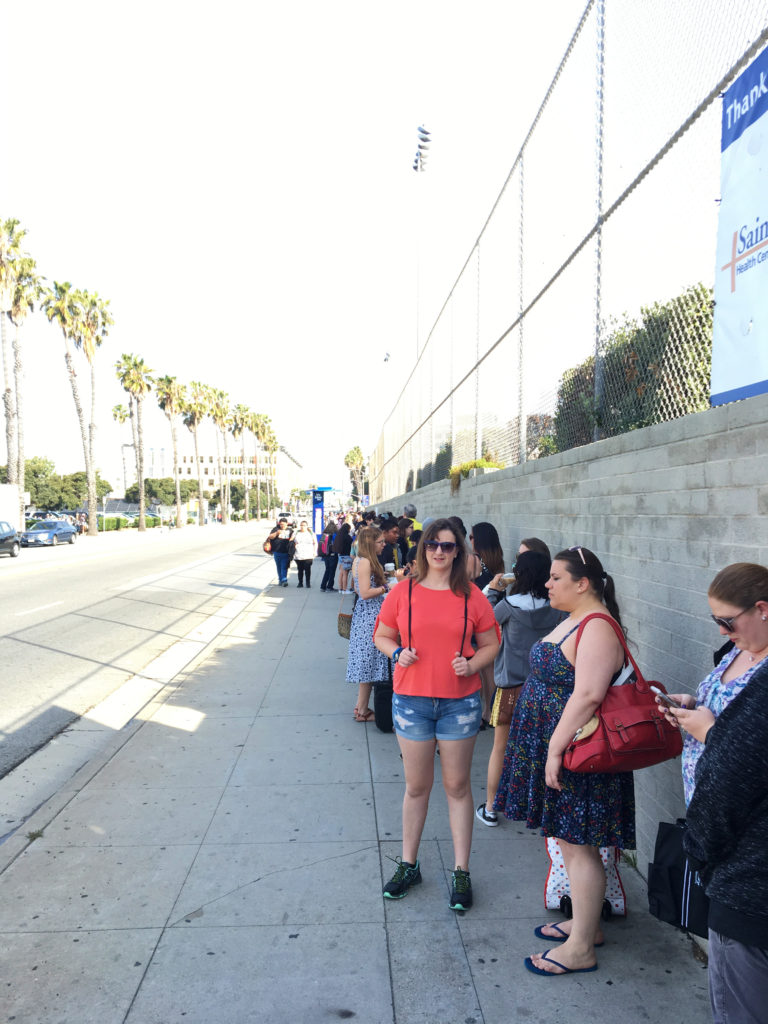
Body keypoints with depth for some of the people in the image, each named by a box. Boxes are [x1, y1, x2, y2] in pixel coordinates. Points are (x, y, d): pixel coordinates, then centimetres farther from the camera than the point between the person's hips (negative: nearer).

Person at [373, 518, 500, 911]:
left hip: (460, 701, 0)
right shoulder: (403, 591, -1)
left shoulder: (471, 596, -2)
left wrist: (472, 664, -13)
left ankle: (461, 872, 24)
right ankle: (408, 864, 31)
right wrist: (397, 653, -11)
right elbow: (381, 635, 8)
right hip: (411, 700, 0)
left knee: (457, 786, 10)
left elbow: (491, 644, 5)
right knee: (416, 786, 12)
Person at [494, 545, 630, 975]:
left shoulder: (597, 628, -21)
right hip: (554, 746, 10)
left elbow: (587, 695, -29)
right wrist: (550, 747, 22)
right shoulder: (574, 621, 11)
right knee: (569, 840, 20)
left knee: (579, 845, 2)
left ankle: (581, 948, 15)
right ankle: (586, 923, 36)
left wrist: (556, 748, -27)